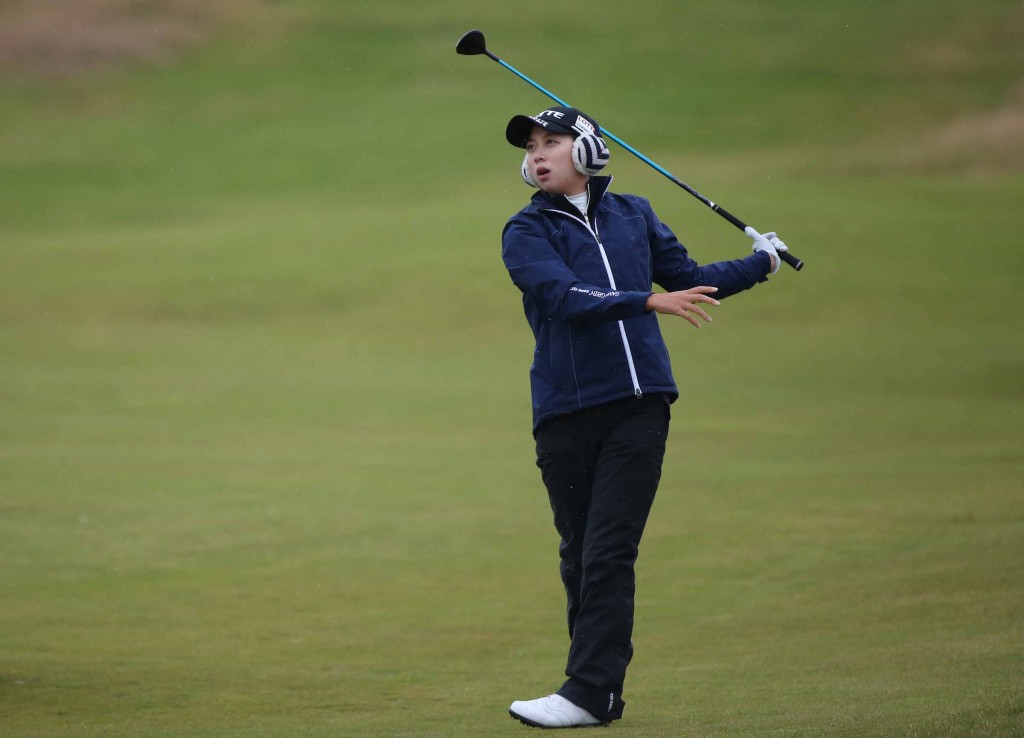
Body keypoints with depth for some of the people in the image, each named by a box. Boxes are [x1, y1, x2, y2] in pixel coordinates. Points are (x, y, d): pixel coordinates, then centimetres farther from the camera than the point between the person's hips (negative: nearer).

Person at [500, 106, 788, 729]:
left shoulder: (633, 215, 15)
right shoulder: (527, 233, 4)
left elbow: (688, 279, 29)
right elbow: (566, 297, -14)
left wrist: (761, 263, 38)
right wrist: (649, 303, -24)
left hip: (640, 403, 1)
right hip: (566, 413, 0)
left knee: (609, 554, -9)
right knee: (580, 558, 3)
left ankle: (589, 693, -13)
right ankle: (602, 692, 11)